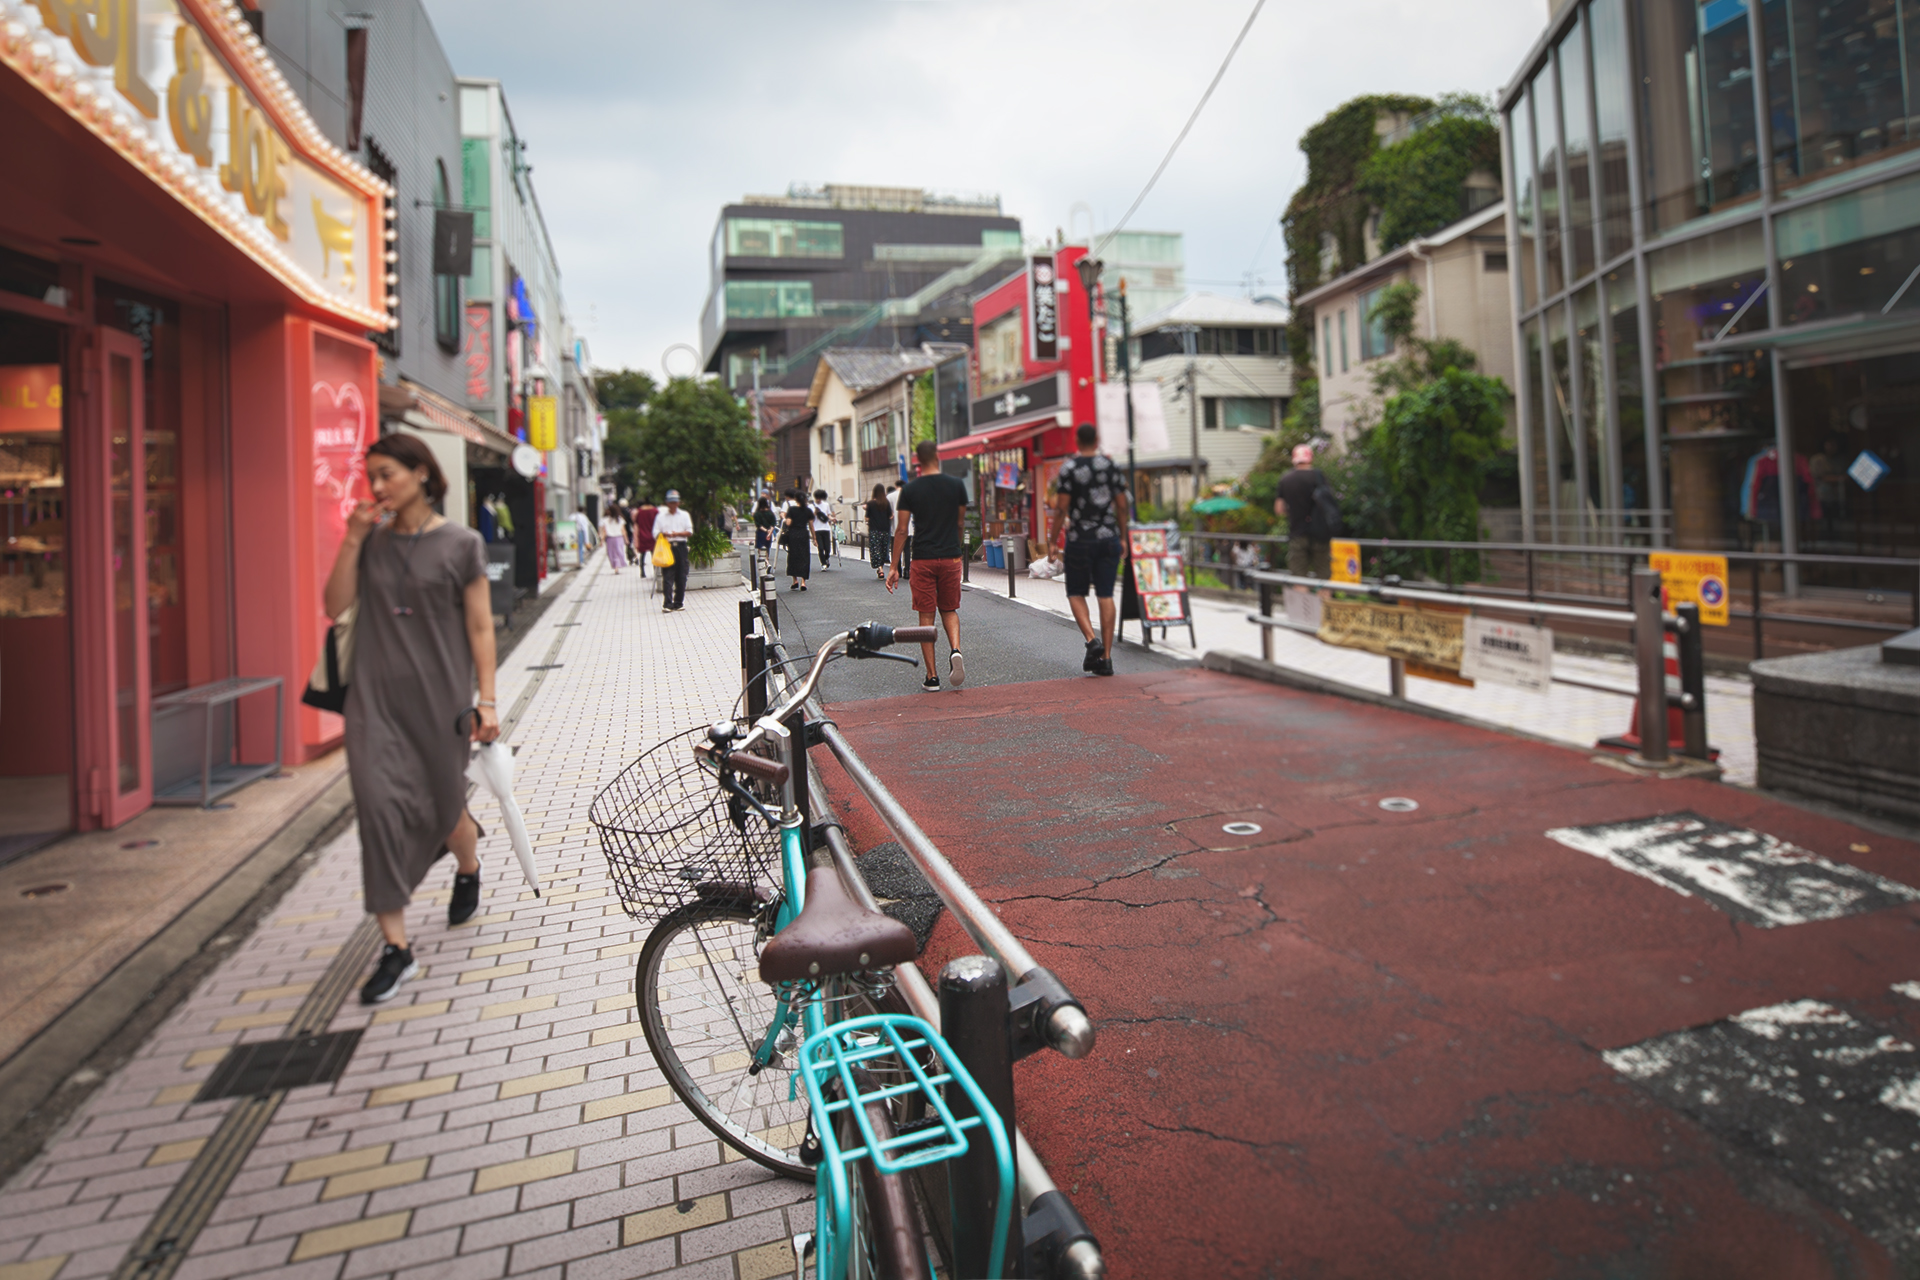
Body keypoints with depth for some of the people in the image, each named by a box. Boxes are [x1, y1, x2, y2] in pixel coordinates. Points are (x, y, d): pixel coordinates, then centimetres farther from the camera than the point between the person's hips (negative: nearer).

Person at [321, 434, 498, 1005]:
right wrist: (352, 539, -6)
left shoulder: (461, 545, -3)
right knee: (379, 805, -7)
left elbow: (480, 627, -2)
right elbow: (335, 605, 2)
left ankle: (468, 868, 47)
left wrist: (486, 699, -7)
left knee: (444, 806, 9)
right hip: (375, 699, 3)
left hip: (439, 696, -2)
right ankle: (396, 947, 0)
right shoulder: (372, 541, 8)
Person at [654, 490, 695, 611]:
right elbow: (656, 534, 4)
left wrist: (677, 533, -12)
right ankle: (668, 604, -11)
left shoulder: (685, 515, 12)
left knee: (681, 577, 4)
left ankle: (678, 603, 15)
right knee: (668, 576, -9)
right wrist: (664, 534, -17)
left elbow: (690, 532, 4)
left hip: (681, 546, 2)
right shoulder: (661, 516, 9)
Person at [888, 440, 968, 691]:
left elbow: (901, 530, -3)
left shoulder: (910, 489, -2)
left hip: (923, 559, -1)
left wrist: (894, 567, 2)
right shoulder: (956, 486, 1)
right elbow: (960, 524, 10)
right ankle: (955, 650, -11)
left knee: (926, 616, 5)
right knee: (949, 610, 17)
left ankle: (932, 677, 5)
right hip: (950, 557, 1)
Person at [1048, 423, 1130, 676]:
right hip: (1109, 538, 3)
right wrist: (1123, 536, 15)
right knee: (1105, 595, 5)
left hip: (1079, 539, -3)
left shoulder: (1069, 468, -5)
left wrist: (1054, 538, 0)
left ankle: (1091, 640, -12)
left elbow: (1062, 508, -9)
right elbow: (1122, 506, 5)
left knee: (1076, 593, 11)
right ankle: (1106, 657, 4)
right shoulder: (1111, 466, 5)